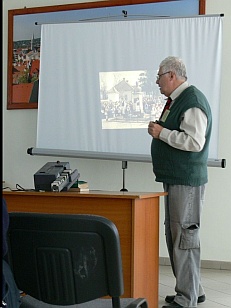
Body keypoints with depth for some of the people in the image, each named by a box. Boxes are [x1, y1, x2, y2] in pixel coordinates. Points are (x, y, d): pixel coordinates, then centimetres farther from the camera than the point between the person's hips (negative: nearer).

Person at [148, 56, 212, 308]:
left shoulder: (192, 101, -15)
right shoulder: (176, 100, 18)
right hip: (174, 179, 11)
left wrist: (162, 133, -18)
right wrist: (160, 130, 13)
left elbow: (195, 141, -25)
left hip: (186, 181, -11)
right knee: (174, 236, 15)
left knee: (184, 238, -7)